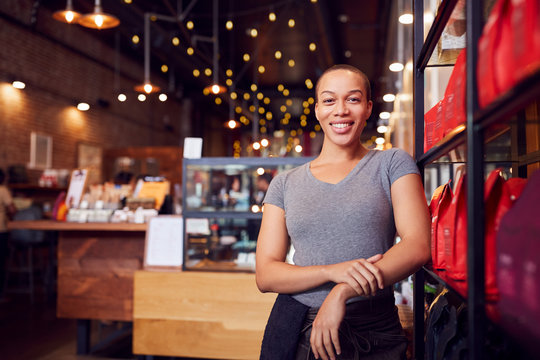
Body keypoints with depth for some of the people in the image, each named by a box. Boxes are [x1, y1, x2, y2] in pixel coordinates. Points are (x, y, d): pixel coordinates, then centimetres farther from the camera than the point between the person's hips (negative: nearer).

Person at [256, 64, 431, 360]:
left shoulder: (393, 164, 2)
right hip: (298, 334, 2)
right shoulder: (285, 184, 6)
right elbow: (265, 274, -1)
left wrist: (343, 292, -21)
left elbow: (418, 246, -10)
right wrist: (333, 271, -18)